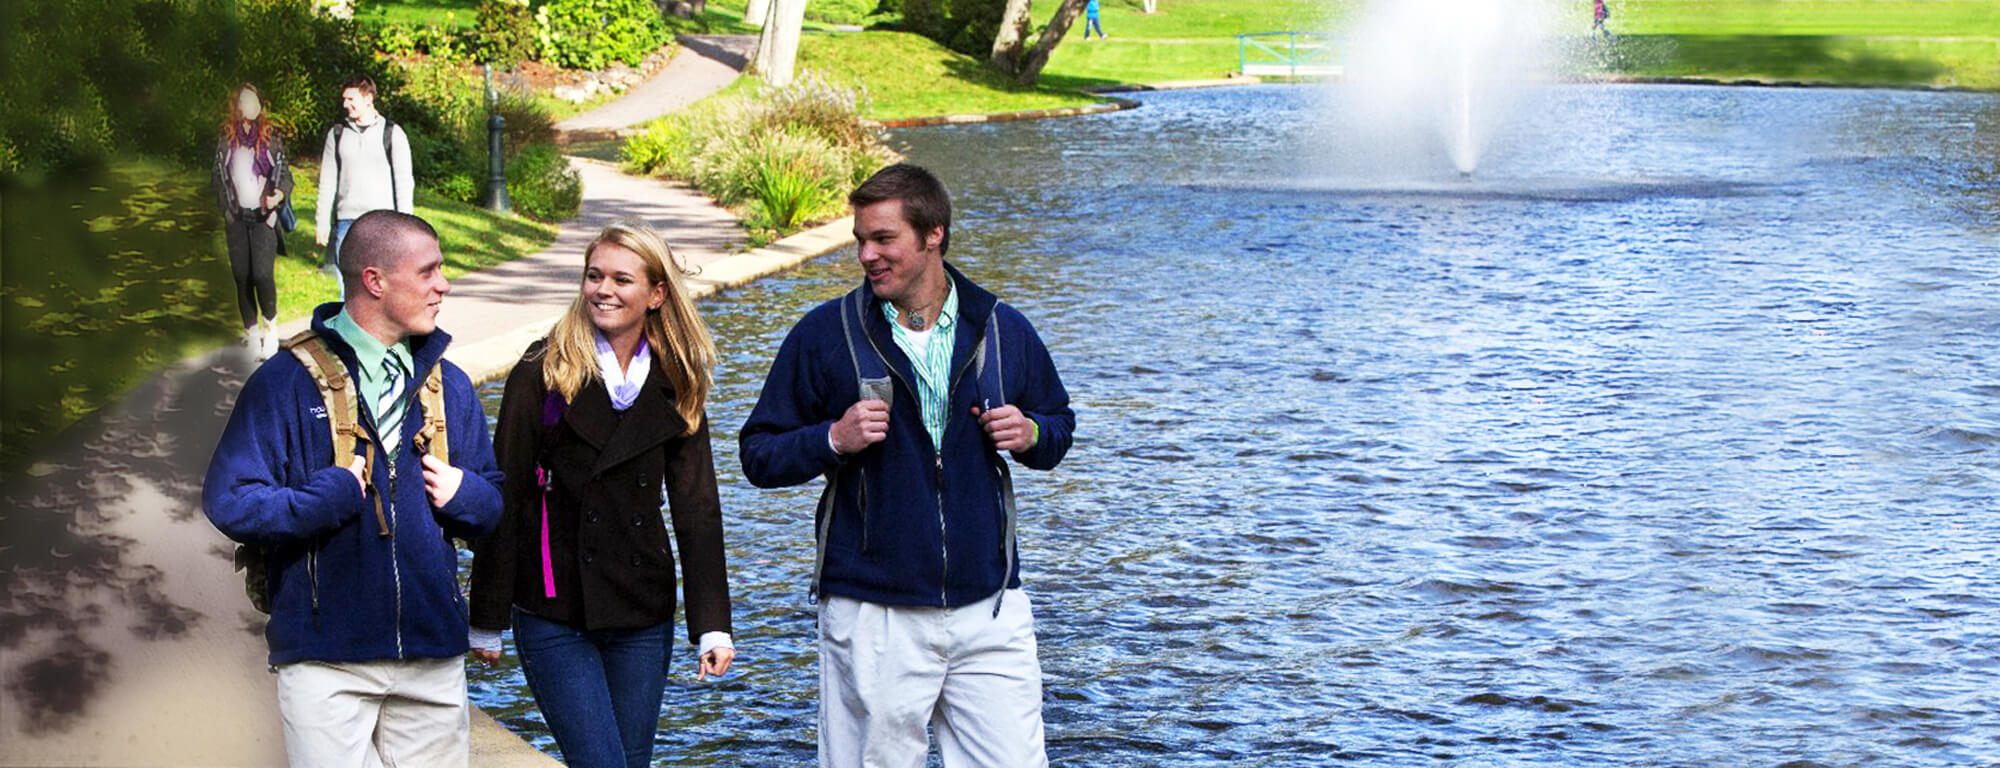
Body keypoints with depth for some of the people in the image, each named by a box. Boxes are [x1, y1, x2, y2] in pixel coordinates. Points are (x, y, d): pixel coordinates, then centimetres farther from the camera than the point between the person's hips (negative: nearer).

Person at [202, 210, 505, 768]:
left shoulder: (450, 386, 13)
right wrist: (331, 495, -15)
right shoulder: (288, 382, -4)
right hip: (325, 662, -4)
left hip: (434, 657, 5)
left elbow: (491, 506, 18)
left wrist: (464, 493, -3)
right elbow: (229, 502, -9)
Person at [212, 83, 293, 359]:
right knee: (241, 277, 3)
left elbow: (284, 173, 2)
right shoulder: (226, 137, 8)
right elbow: (218, 174, 16)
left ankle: (270, 324, 7)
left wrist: (279, 194, -19)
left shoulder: (271, 136, 1)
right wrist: (226, 209, 9)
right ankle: (251, 332, 14)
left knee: (261, 273, -15)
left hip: (263, 215, -3)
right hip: (237, 218, 3)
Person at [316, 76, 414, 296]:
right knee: (348, 285, 1)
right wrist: (321, 220, 7)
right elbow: (327, 181, 13)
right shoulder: (337, 134, 11)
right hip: (347, 221, 2)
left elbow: (404, 181, 3)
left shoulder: (392, 133, 3)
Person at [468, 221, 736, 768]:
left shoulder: (676, 389, 6)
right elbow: (504, 499, -5)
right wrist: (488, 620, -5)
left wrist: (712, 625, -5)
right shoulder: (543, 374, -5)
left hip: (644, 619, 4)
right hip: (554, 618, -4)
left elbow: (697, 511, 2)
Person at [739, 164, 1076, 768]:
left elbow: (1058, 424, 20)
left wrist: (1029, 434, -3)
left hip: (989, 609, 2)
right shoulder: (825, 335, 0)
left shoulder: (1003, 331, 6)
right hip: (871, 619, -2)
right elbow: (760, 456, 4)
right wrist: (832, 440, -15)